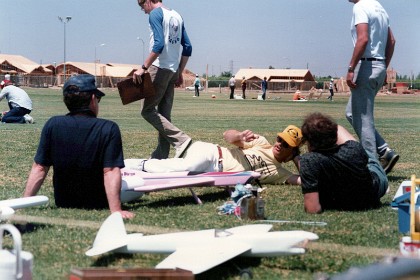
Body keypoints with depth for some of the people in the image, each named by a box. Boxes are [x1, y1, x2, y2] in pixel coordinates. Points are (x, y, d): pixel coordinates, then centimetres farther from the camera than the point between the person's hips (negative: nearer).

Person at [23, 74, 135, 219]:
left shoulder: (53, 125, -10)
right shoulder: (109, 129, -17)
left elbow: (39, 168, -10)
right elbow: (110, 172, -23)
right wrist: (116, 211, -26)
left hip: (63, 204, 3)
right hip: (99, 205, -3)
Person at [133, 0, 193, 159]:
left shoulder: (155, 14, -8)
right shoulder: (176, 16, 16)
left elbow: (159, 44, -21)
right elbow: (187, 48, 15)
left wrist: (144, 68, -20)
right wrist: (180, 73, 20)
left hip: (160, 68, -8)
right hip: (173, 71, 8)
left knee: (148, 110, -4)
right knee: (164, 115, 9)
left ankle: (180, 140, -16)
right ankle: (160, 156, 8)